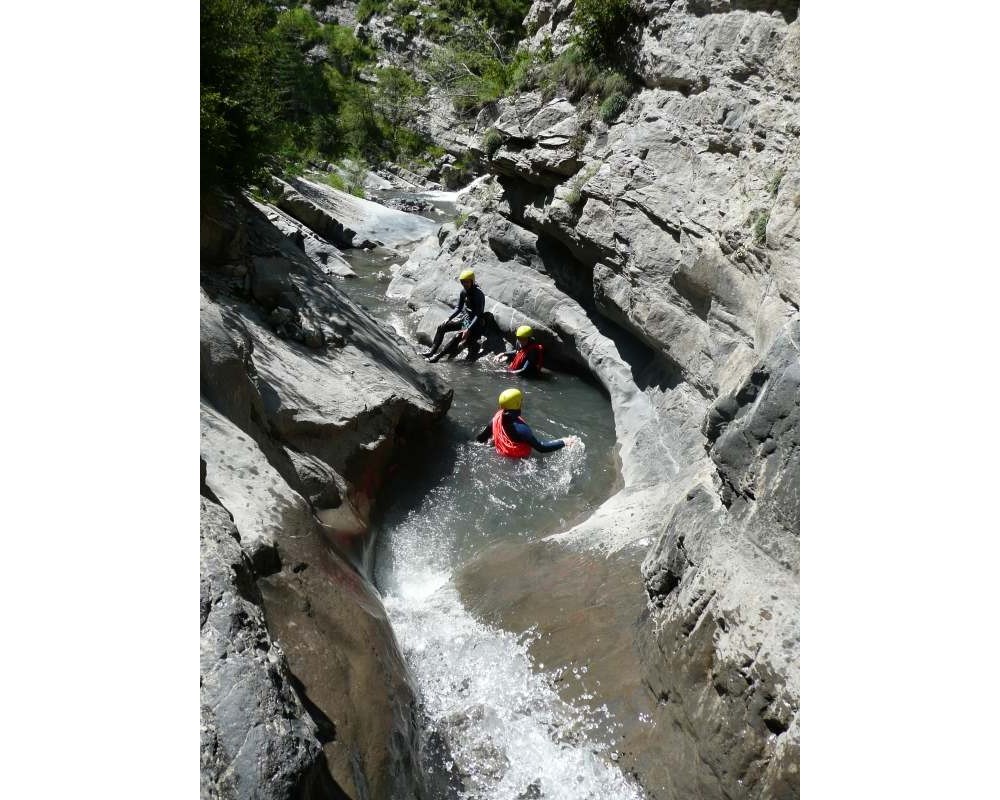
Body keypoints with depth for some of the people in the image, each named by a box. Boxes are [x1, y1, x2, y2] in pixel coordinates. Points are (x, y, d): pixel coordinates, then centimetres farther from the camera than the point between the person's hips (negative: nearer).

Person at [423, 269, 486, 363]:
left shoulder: (478, 294, -22)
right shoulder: (464, 291, 0)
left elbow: (478, 315, -25)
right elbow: (459, 308, 12)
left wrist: (468, 329, -34)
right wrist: (448, 319, -1)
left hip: (474, 323, -8)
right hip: (464, 317, 9)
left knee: (457, 337, -29)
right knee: (441, 327, -2)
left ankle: (438, 356, -23)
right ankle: (432, 351, -1)